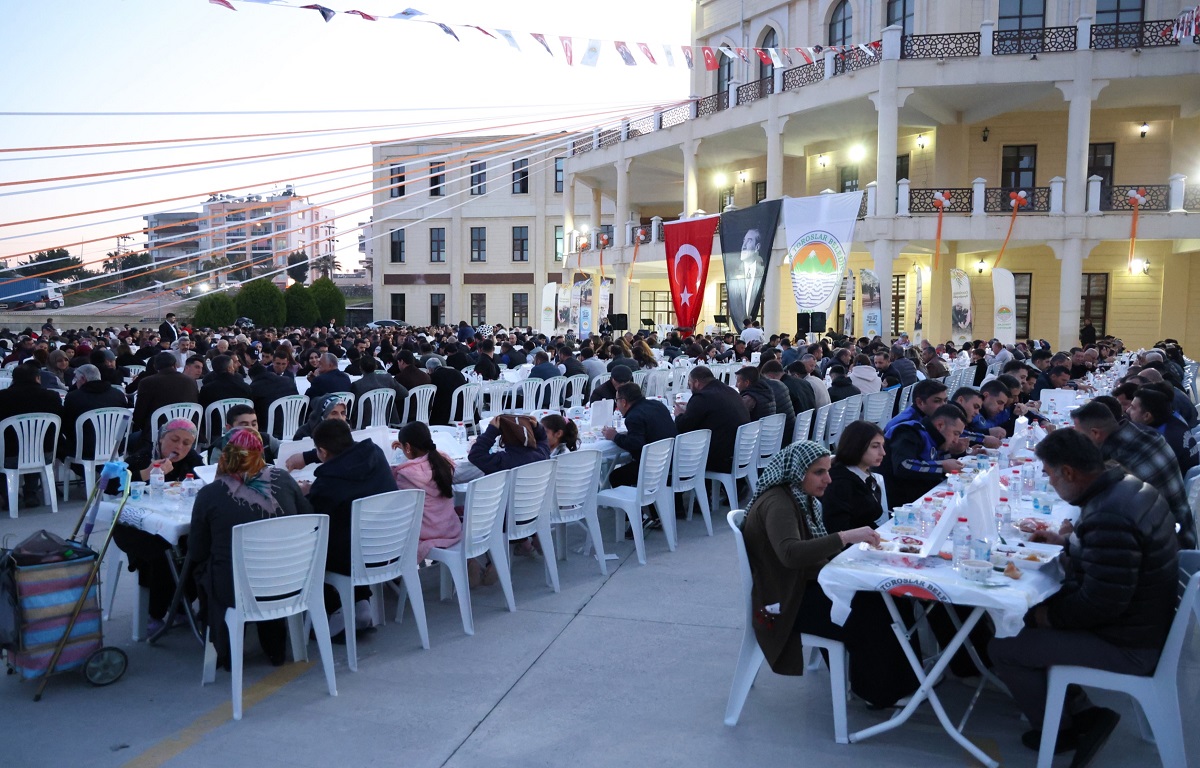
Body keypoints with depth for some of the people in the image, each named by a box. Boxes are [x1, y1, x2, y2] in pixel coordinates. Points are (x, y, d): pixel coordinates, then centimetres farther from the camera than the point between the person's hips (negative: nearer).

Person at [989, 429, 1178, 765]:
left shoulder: (1108, 518, -32)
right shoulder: (1128, 485, -1)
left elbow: (1098, 604, -29)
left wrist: (1046, 616, -14)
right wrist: (1067, 540, 13)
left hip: (1127, 647, -10)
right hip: (1144, 620, 10)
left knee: (1003, 647, -6)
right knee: (1028, 615, 21)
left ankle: (1060, 730, 16)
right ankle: (1079, 711, 21)